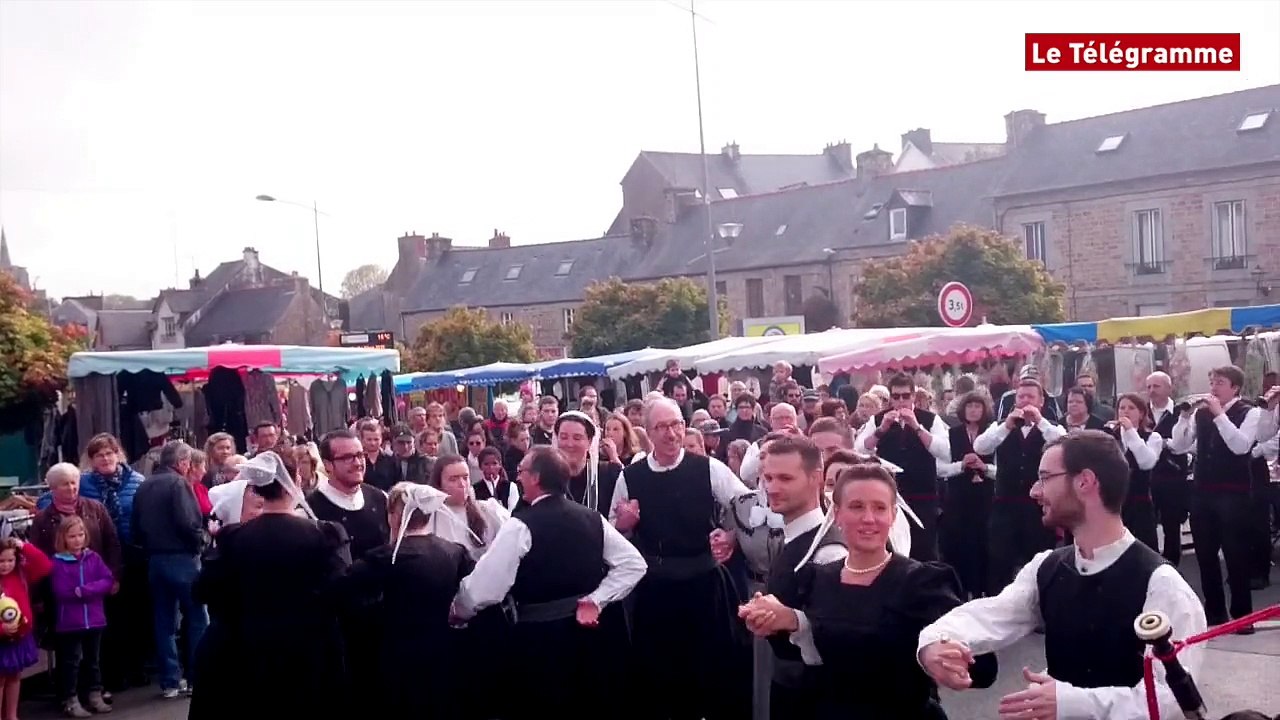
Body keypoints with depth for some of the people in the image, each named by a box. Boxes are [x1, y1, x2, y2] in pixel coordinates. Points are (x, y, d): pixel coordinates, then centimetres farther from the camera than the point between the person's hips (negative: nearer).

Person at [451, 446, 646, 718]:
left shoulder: (520, 526, -14)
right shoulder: (593, 518, 5)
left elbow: (484, 589, -16)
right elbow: (634, 564, 5)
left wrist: (457, 611, 3)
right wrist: (596, 599, 3)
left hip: (539, 640, -6)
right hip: (586, 632, 6)